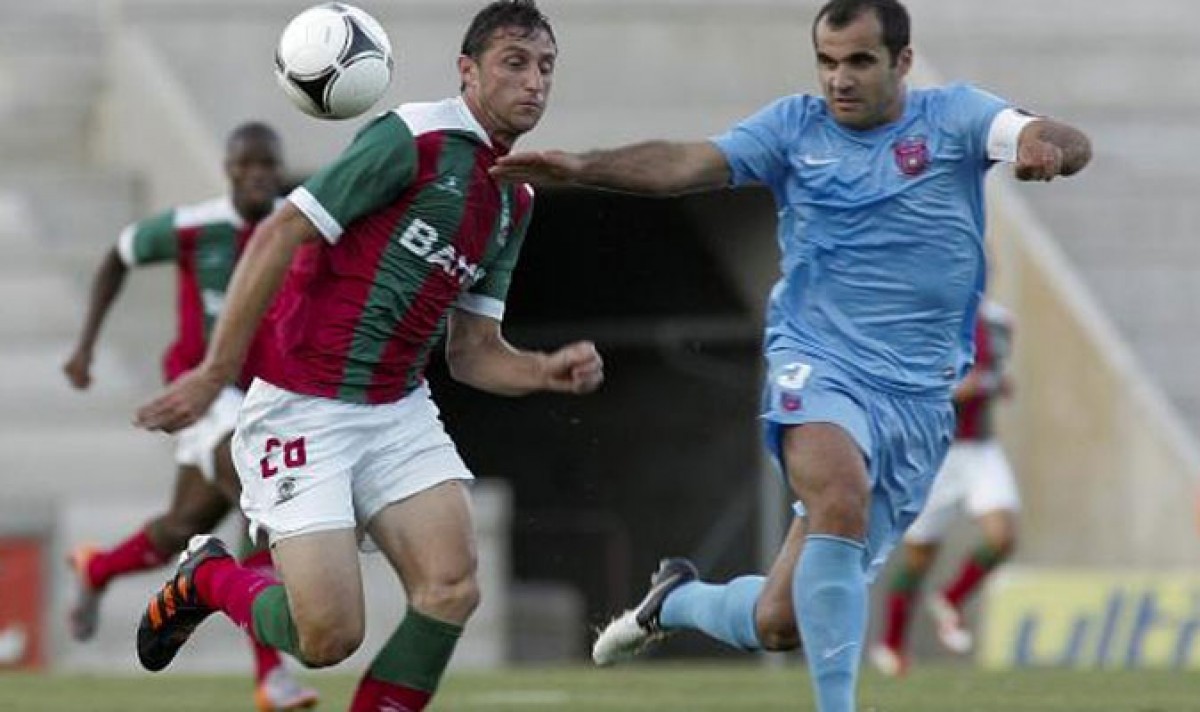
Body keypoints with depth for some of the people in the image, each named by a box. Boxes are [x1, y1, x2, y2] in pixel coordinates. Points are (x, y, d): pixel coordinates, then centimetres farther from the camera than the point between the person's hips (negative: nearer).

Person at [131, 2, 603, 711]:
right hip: (303, 408, -7)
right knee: (330, 635, -12)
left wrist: (550, 372, -5)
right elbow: (281, 234, -16)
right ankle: (207, 579, 18)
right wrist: (214, 372, -18)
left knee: (452, 591, -15)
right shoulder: (412, 139, -13)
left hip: (399, 413, 7)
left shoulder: (515, 201, 12)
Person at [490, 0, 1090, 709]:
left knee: (781, 622, 2)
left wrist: (1049, 145, -37)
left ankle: (681, 601, 35)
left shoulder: (952, 118, 2)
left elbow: (1069, 144, -13)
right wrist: (583, 167, -21)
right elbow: (692, 163, -6)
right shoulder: (796, 127, 4)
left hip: (919, 397, 1)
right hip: (819, 365, -1)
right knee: (840, 499, -36)